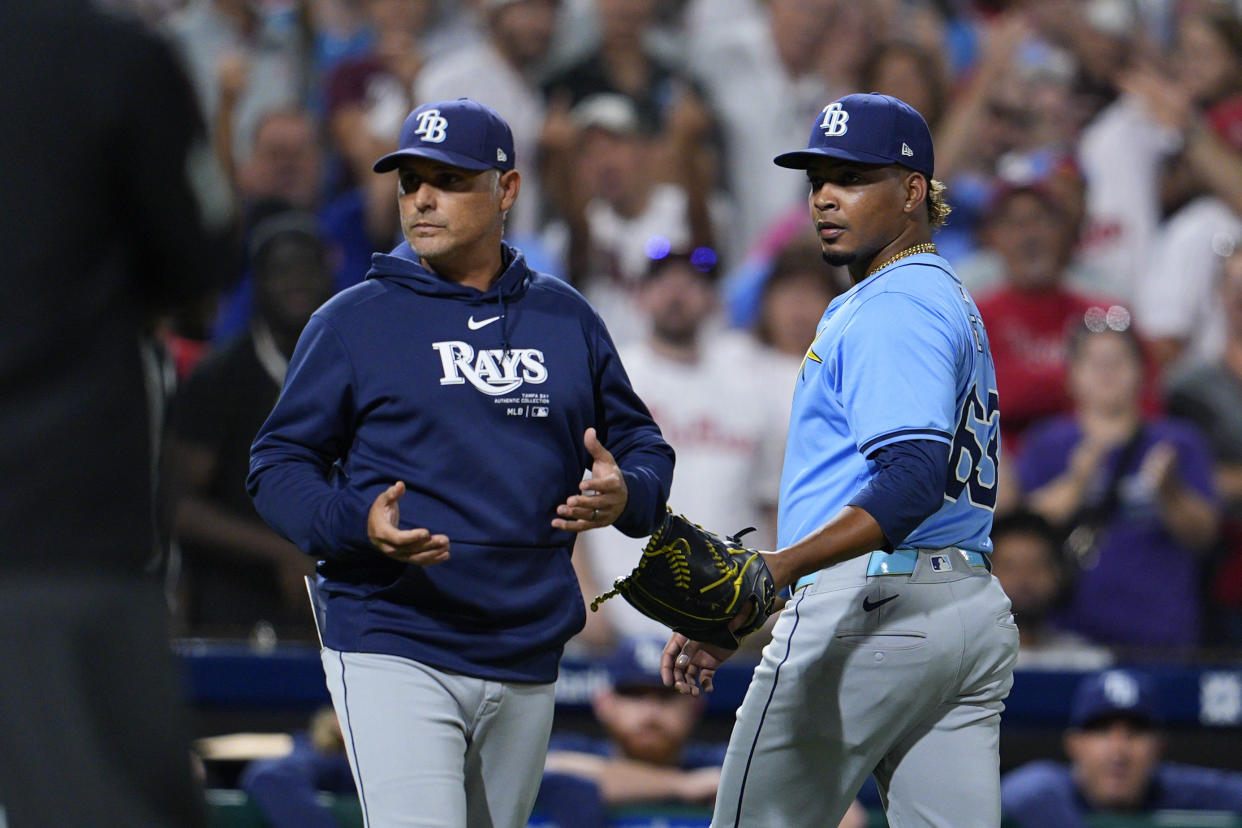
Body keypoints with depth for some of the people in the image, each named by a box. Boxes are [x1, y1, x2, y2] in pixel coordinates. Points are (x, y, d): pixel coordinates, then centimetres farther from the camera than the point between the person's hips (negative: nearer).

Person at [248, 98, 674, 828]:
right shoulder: (352, 320, 1)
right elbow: (278, 466, 0)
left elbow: (643, 445, 17)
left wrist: (623, 496, -9)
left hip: (526, 661, 5)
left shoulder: (567, 318, 12)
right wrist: (357, 524, -21)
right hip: (393, 651, -4)